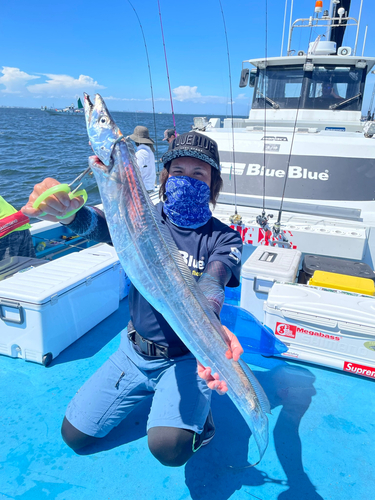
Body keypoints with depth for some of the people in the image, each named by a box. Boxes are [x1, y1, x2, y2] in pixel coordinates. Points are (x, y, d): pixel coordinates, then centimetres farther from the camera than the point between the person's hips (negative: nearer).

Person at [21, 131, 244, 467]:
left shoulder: (224, 238, -10)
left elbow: (211, 285, -29)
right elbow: (97, 224, -23)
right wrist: (63, 210, -47)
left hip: (187, 356, -3)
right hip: (135, 351, 4)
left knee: (169, 447, -26)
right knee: (74, 434, 5)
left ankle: (198, 412, 9)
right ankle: (149, 391, 27)